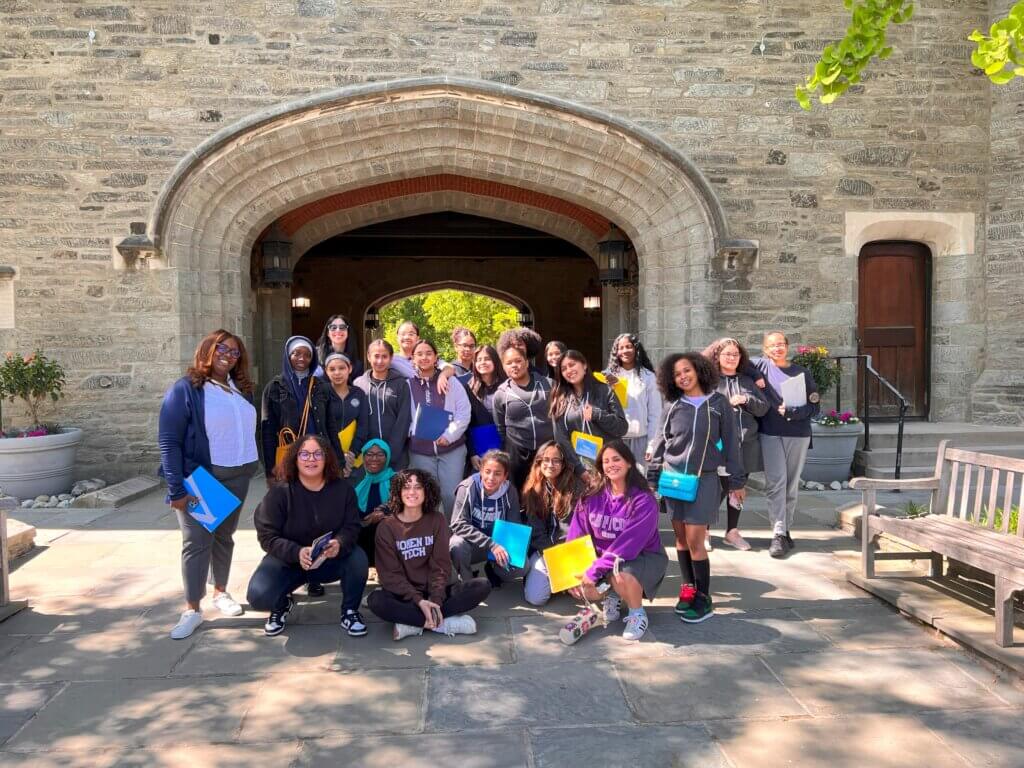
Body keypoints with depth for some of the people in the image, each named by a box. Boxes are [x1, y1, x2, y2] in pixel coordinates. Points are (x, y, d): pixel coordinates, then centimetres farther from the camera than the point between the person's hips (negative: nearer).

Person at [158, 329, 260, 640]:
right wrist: (176, 488, -18)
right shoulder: (185, 389, -9)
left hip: (237, 477, 5)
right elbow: (168, 441, -14)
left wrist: (250, 467, 6)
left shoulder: (241, 389, 10)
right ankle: (192, 609, 6)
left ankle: (221, 592, 29)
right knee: (196, 542, -3)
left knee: (224, 536, 15)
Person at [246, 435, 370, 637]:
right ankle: (282, 604, 13)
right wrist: (297, 552, -36)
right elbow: (267, 536, -17)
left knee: (358, 558, -30)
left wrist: (339, 544, -36)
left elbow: (351, 527, -11)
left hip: (330, 560, 1)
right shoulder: (279, 492, -15)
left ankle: (349, 611, -2)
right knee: (259, 596, -27)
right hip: (287, 559, -1)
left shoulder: (342, 488, -9)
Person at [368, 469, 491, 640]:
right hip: (404, 596, -2)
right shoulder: (387, 527, -4)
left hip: (433, 593, 2)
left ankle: (413, 624, -23)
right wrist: (418, 601, -23)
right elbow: (391, 573, -9)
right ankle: (445, 623, -25)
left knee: (482, 586, -19)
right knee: (376, 600, -34)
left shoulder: (436, 520, 2)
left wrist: (435, 600, -20)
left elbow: (441, 565, -3)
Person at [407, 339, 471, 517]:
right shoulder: (408, 384, 2)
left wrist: (449, 435, -11)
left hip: (452, 448, -1)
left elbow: (464, 413, -2)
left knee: (451, 495, 1)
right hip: (419, 451, 1)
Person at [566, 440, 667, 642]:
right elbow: (576, 537, -4)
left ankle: (638, 614, -4)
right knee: (584, 588, -21)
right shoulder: (592, 497, -8)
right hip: (605, 556, 5)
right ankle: (613, 596, 15)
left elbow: (629, 543, -29)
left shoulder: (643, 500, -22)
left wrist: (594, 571, -30)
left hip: (644, 556, -4)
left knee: (619, 576, -36)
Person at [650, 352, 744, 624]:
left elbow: (730, 443, 2)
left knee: (694, 541, -6)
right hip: (673, 478, 3)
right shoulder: (673, 406, 5)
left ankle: (703, 599, 6)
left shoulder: (718, 403, -1)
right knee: (681, 538, 8)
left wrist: (736, 480, 2)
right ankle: (688, 588, 22)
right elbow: (660, 442, 9)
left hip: (704, 479, -3)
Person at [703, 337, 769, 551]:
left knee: (738, 489, 12)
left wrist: (746, 400, -5)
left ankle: (732, 532, 25)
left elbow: (763, 408, 10)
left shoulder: (747, 382, 15)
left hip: (746, 443, 5)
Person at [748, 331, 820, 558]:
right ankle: (778, 535, -9)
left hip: (798, 434, 2)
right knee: (776, 483, -10)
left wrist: (792, 412, -13)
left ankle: (786, 530, 19)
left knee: (791, 485, 7)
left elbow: (815, 407, 4)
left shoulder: (802, 373, 7)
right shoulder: (760, 366, 4)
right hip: (770, 434, -2)